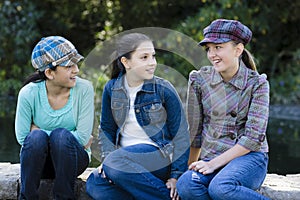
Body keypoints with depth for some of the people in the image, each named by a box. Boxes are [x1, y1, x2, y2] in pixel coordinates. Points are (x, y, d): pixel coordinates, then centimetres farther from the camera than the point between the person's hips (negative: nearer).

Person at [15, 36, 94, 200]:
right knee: (36, 137, -32)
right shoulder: (29, 93, -11)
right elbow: (22, 137, -8)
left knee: (62, 135, -32)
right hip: (38, 160, 0)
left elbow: (83, 138, -16)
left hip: (73, 157, 0)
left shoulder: (84, 89, -13)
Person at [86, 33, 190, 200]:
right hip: (126, 154, 5)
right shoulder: (112, 89, 5)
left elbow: (181, 135, -4)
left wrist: (176, 176, -9)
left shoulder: (164, 89, -6)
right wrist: (108, 157, -7)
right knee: (94, 184, -25)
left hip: (159, 154, -4)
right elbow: (107, 129, 12)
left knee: (116, 163, -34)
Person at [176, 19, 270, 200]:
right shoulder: (200, 79, 4)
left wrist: (214, 163, -16)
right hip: (211, 158, 3)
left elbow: (253, 138, -9)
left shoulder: (257, 83, -3)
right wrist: (192, 165, 9)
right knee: (185, 185, -32)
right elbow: (195, 130, 11)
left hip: (249, 157, -3)